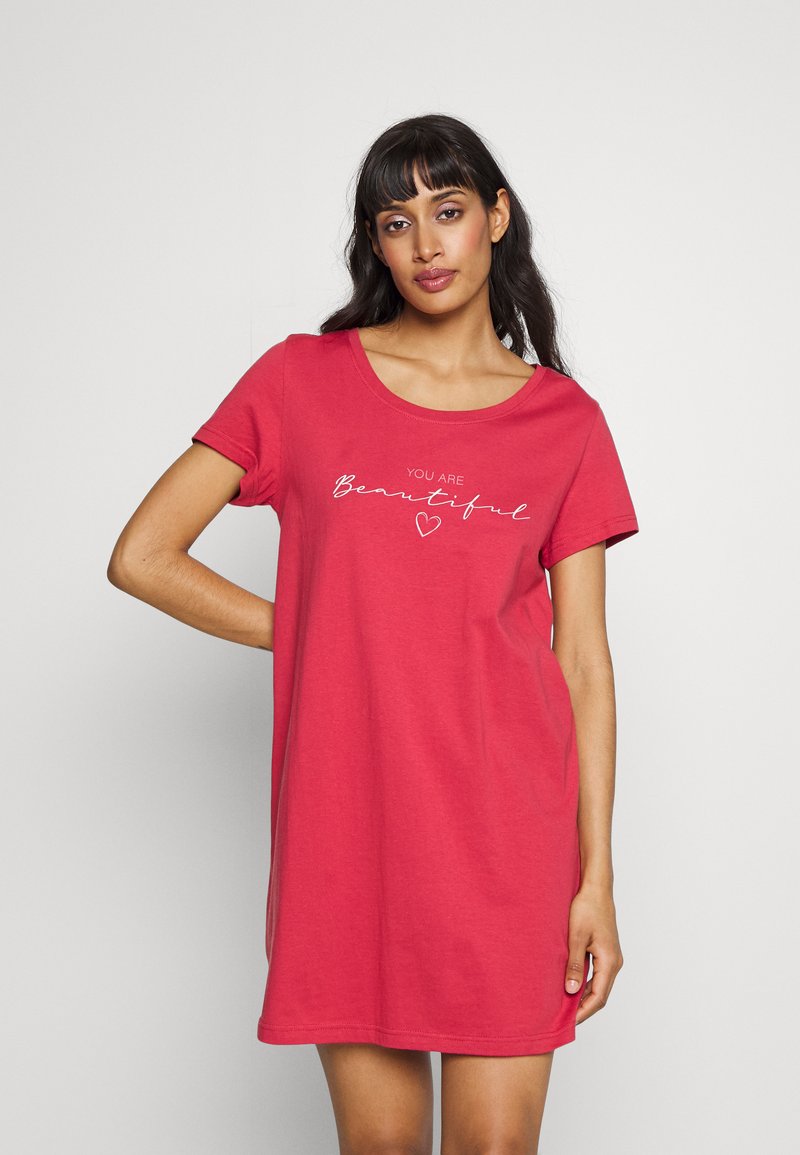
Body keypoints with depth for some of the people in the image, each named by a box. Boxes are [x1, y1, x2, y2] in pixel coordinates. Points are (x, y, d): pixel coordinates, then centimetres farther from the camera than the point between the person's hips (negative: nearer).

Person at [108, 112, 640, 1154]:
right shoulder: (301, 381, 4)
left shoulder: (565, 421, 6)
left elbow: (583, 658, 4)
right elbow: (141, 556, 4)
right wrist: (314, 636, 3)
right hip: (346, 820, 0)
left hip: (507, 826, 0)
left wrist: (598, 879, 0)